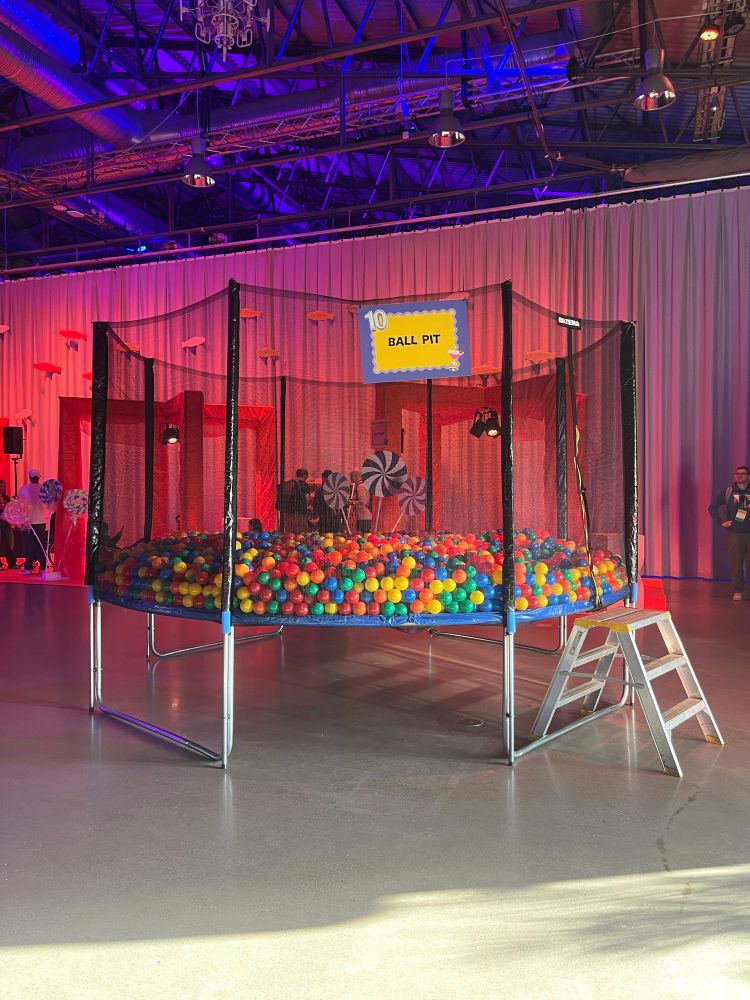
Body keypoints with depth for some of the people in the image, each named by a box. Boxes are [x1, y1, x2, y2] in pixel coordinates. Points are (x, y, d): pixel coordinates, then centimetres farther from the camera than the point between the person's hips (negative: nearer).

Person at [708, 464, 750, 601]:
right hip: (734, 533, 0)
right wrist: (721, 522, -2)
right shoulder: (727, 491, 4)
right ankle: (738, 591, 12)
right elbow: (712, 507, 7)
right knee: (736, 563, 3)